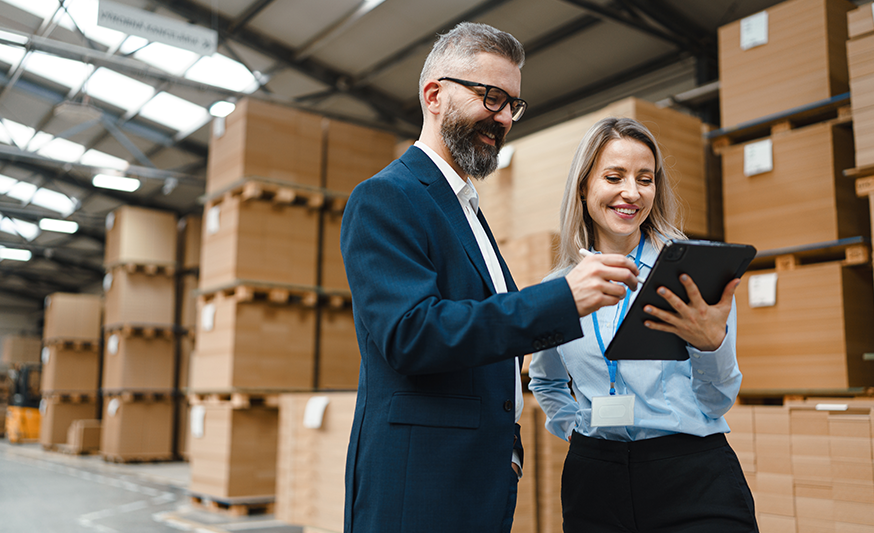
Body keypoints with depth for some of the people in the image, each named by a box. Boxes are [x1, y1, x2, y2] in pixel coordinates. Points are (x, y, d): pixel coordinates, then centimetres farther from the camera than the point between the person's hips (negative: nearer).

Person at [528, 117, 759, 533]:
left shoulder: (693, 269, -4)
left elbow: (718, 401, -4)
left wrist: (711, 344, -21)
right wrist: (573, 426, 6)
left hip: (693, 478, -2)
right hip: (595, 479, 2)